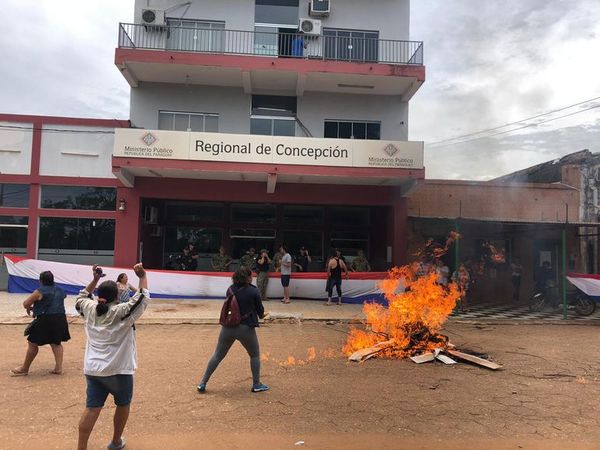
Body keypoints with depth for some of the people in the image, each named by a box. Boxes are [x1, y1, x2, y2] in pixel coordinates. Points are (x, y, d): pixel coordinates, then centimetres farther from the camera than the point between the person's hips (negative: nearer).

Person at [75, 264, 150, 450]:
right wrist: (143, 277, -3)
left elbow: (82, 297, 22)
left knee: (92, 408, 5)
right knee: (123, 404, 17)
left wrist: (95, 279, 20)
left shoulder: (90, 309, 1)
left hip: (92, 369, 5)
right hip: (118, 369, -4)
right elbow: (143, 298, -10)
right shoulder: (122, 312, -15)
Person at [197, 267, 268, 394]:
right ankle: (256, 384, 23)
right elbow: (260, 311, 0)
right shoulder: (253, 291, -9)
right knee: (255, 355, 18)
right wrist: (261, 315, 24)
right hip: (246, 328, -3)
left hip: (228, 327, 4)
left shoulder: (230, 290, 2)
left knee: (218, 355, 16)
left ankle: (202, 383, 19)